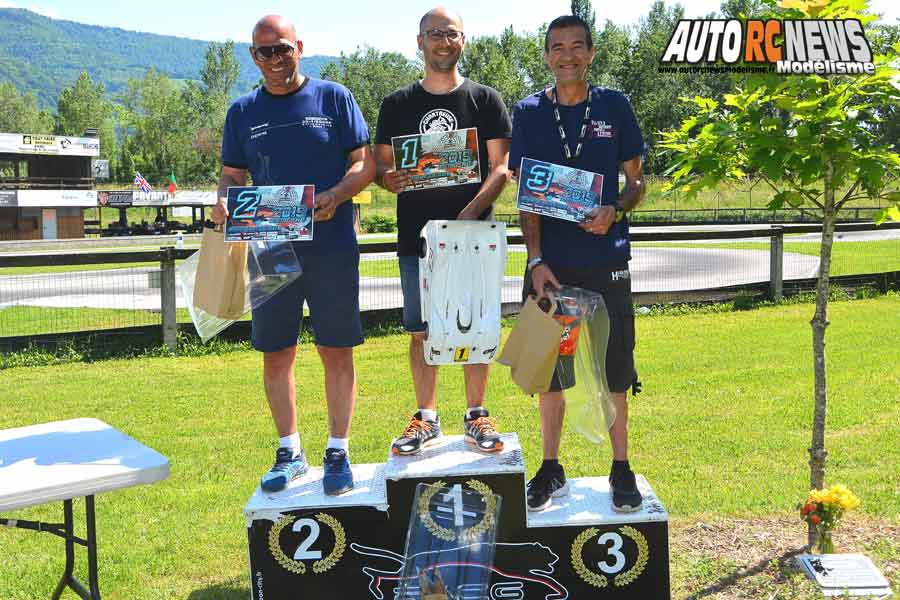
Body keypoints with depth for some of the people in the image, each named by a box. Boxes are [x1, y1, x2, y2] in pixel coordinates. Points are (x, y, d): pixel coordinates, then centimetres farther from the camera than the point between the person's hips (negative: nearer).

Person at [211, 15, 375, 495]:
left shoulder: (333, 98, 3)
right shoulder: (243, 112, 11)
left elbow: (364, 163, 0)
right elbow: (232, 175, 14)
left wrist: (336, 195, -19)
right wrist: (223, 201, -9)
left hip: (331, 248, -3)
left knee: (336, 351, 2)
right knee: (276, 355, 7)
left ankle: (337, 452, 13)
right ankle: (289, 452, 22)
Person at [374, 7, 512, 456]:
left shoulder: (485, 100, 4)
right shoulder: (398, 104, 9)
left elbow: (501, 168, -2)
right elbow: (380, 164, 9)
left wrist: (470, 212, -17)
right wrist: (389, 179, -16)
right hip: (416, 234, 2)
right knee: (421, 332, 6)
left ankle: (476, 417, 16)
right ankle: (426, 419, 18)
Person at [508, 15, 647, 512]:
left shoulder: (614, 106, 5)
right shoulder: (529, 112, 4)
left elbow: (635, 180, 9)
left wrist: (616, 210, -14)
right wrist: (536, 259, -8)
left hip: (606, 258, 0)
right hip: (549, 261, 1)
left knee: (614, 364, 4)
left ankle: (621, 469, 18)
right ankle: (551, 469, 20)